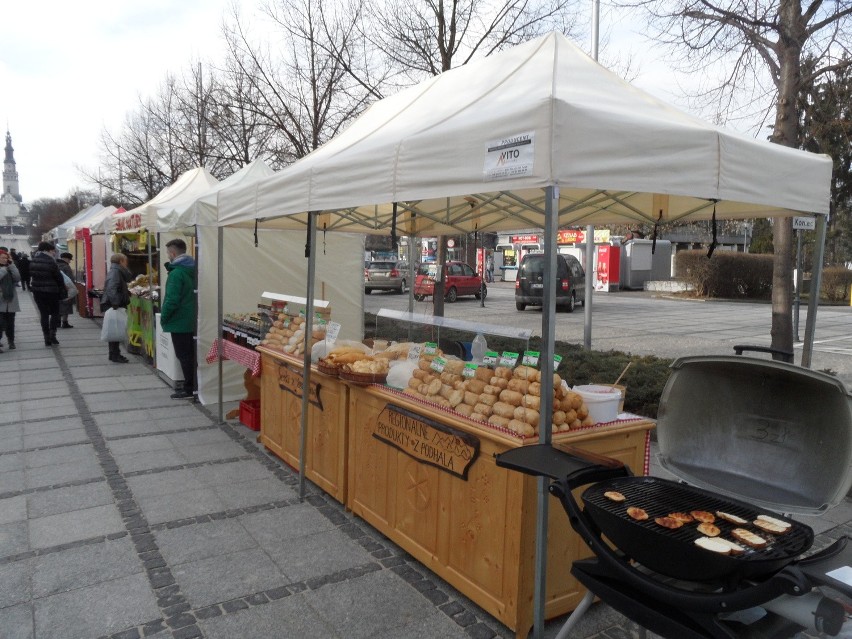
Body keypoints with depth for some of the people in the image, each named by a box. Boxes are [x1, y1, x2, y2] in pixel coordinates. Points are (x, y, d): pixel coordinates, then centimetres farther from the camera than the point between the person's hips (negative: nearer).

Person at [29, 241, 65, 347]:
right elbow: (59, 277, -10)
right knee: (55, 313, 9)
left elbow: (31, 275, 11)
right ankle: (52, 334, -5)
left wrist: (33, 286, 18)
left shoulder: (33, 261, 5)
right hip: (51, 291, -5)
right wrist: (63, 290, 0)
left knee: (43, 313, 9)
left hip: (37, 291, 5)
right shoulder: (51, 262, -15)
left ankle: (47, 338, 9)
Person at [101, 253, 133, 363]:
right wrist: (115, 304, -30)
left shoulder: (118, 271, 18)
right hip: (113, 305, -10)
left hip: (116, 305, 10)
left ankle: (114, 354, 21)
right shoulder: (115, 272, -14)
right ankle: (115, 355, -1)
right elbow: (111, 289, -26)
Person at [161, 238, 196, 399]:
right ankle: (193, 386, 21)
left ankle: (189, 389, 3)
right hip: (191, 320, 8)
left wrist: (163, 318, -11)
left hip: (179, 321, -8)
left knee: (183, 355, -1)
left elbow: (172, 300, -22)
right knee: (190, 354, 15)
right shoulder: (191, 270, 9)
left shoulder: (176, 273, -18)